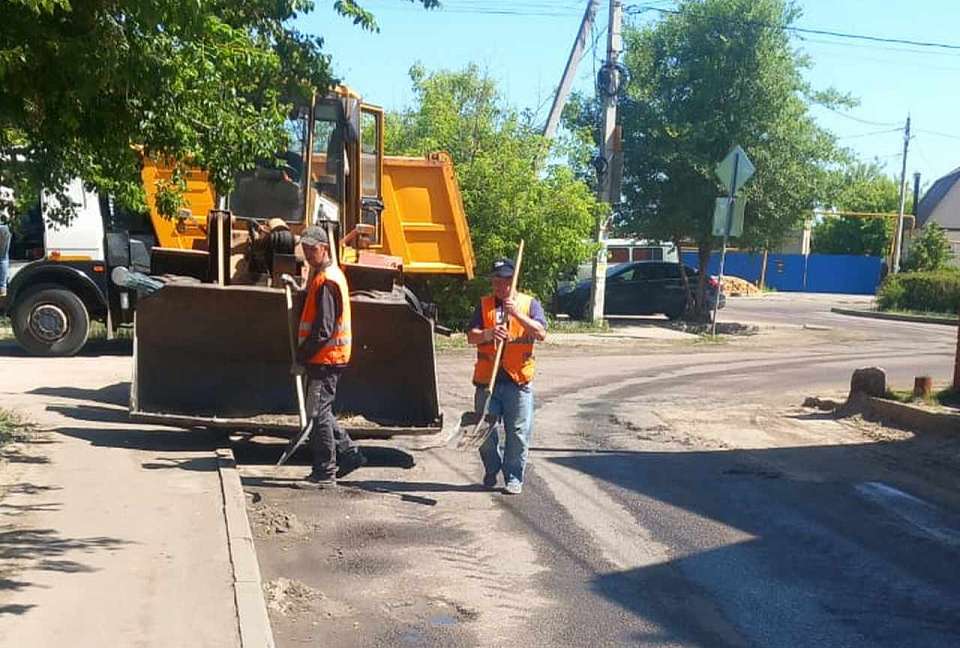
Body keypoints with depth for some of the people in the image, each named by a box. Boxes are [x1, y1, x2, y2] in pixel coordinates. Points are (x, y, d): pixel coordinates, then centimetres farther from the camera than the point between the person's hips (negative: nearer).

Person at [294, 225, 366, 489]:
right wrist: (304, 353, 17)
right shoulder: (324, 276, 17)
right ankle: (349, 453, 24)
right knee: (321, 412, 17)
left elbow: (324, 328, -21)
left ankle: (324, 473, 1)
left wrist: (302, 355, -15)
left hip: (326, 357, -10)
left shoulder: (326, 281, -16)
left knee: (318, 413, -5)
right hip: (326, 357, 10)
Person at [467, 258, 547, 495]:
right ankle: (491, 471, 29)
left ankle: (514, 477, 14)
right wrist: (488, 334, -21)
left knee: (518, 432, 1)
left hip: (518, 380, -2)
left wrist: (517, 314, -20)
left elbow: (541, 334, -10)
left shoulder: (529, 304, 5)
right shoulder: (484, 305, 10)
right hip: (487, 378, 2)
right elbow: (471, 335, -1)